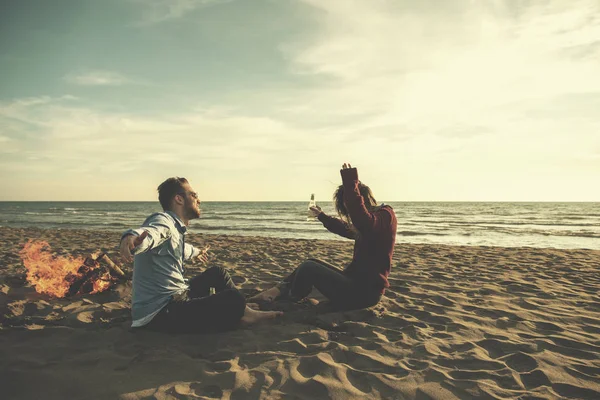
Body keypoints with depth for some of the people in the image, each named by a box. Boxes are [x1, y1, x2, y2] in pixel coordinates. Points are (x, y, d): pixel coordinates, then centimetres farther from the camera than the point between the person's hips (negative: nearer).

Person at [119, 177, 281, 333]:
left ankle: (244, 312, 22)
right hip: (161, 312, -11)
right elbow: (147, 233, -42)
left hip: (175, 298, 11)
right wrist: (131, 237, -66)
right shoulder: (163, 220, -17)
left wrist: (196, 252, 57)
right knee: (234, 300, -18)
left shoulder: (175, 228, 11)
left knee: (217, 273, 22)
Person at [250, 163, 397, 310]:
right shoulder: (373, 218, 13)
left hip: (363, 293, -10)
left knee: (309, 268, -9)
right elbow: (346, 229, 31)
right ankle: (278, 291, 7)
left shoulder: (385, 216, -15)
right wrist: (322, 216, 42)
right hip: (358, 284, 10)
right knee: (312, 263, 13)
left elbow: (364, 223, -40)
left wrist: (351, 184, -39)